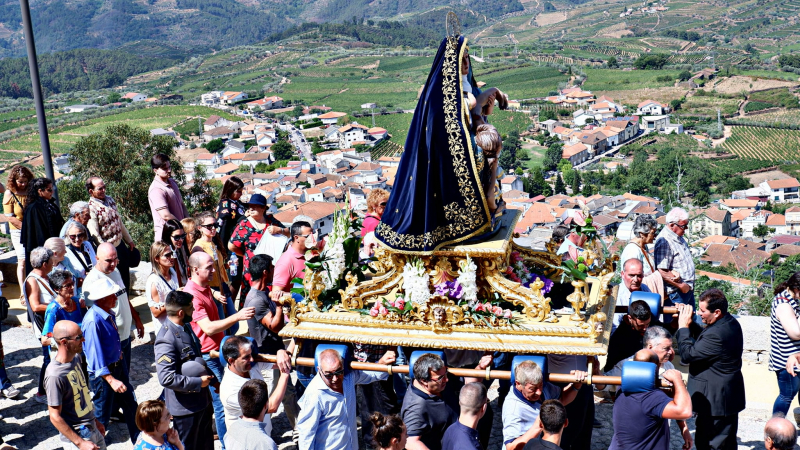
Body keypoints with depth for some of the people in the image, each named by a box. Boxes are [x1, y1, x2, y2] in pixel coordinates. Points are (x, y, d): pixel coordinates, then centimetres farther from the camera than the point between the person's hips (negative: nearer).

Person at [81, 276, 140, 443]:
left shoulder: (108, 313, -2)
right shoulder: (93, 321, -28)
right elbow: (95, 355, -27)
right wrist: (111, 380, -27)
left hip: (119, 365, 9)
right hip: (102, 373, -9)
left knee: (130, 404, 19)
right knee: (102, 413, 10)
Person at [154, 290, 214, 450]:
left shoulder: (185, 326, 2)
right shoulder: (166, 340, -28)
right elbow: (167, 378, -32)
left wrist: (210, 378, 8)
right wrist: (198, 382, -23)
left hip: (202, 398, 9)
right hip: (186, 406, -9)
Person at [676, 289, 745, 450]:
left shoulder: (717, 334, -31)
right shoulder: (730, 322, 2)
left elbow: (687, 354, -26)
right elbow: (703, 338, 13)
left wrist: (683, 326, -17)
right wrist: (690, 323, -2)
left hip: (715, 400, -11)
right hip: (730, 396, 11)